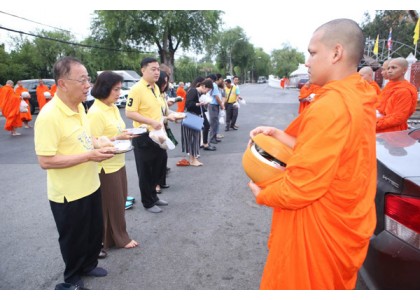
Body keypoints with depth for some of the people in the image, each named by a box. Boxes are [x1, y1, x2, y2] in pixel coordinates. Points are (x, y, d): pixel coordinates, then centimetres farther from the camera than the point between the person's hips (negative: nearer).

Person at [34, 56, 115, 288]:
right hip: (68, 194, -8)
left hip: (90, 186, 8)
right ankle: (72, 277, 39)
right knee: (74, 239, 14)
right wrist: (89, 156, -27)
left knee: (95, 231, 23)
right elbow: (45, 161, -26)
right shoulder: (49, 116, -25)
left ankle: (89, 265, 47)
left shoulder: (79, 106, 2)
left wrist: (100, 146, -2)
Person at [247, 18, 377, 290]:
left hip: (320, 231, -9)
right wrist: (277, 134, 4)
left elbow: (301, 186, -26)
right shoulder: (358, 98, 3)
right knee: (331, 286, 26)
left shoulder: (330, 105, -26)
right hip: (346, 225, 9)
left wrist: (261, 194, -8)